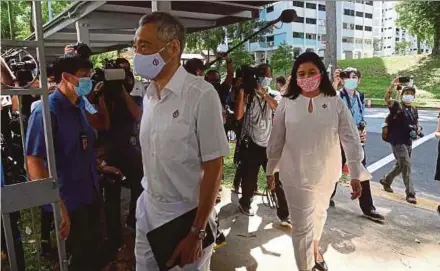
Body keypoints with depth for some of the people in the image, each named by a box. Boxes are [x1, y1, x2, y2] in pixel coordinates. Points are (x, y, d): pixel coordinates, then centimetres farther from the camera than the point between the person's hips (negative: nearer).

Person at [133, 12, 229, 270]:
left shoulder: (201, 94, -19)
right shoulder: (148, 95, 3)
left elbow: (213, 168, -17)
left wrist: (197, 232, -15)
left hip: (186, 215, -6)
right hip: (148, 209, 6)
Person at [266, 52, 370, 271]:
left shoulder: (336, 103, -6)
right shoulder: (287, 103, -6)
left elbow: (350, 139, -4)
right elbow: (276, 140, 1)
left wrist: (355, 174, -6)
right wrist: (270, 170, 6)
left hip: (327, 174, 2)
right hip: (296, 175, -2)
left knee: (319, 214, 25)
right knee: (301, 226, 2)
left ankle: (315, 249, 54)